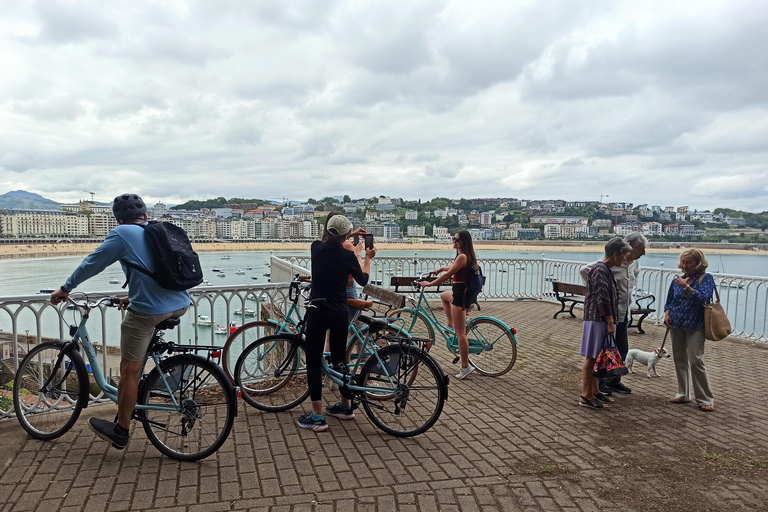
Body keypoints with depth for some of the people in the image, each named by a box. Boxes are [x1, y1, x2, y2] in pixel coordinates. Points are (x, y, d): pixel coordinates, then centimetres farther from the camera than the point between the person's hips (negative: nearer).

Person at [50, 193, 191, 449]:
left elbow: (92, 264, 6)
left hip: (148, 310, -7)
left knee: (129, 371, 8)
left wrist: (66, 288, 20)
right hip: (181, 305, 7)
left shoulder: (122, 234, 0)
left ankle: (120, 432, 22)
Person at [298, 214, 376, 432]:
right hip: (340, 314, 1)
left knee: (313, 362, 4)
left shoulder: (316, 248, -3)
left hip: (317, 313, -1)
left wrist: (351, 234, 34)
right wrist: (368, 258, 25)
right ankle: (345, 407, 29)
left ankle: (317, 417, 3)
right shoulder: (348, 256, -6)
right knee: (339, 359, 17)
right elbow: (363, 280, 10)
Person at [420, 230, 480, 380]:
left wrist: (430, 283, -11)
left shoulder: (462, 256, -20)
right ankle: (451, 325, 37)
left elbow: (448, 275, -20)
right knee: (444, 296, 39)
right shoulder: (467, 255, 10)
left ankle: (465, 367, -1)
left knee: (460, 332, -6)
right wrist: (441, 268, 31)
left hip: (461, 294, -10)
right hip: (461, 291, 10)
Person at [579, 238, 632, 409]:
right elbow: (602, 298, -21)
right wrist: (610, 322, -21)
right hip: (597, 319, -10)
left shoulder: (606, 270, 15)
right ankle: (585, 396, 0)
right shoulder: (600, 270, -17)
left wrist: (610, 321, 21)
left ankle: (594, 391, 24)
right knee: (591, 357, -5)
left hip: (603, 320, 10)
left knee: (597, 357, 15)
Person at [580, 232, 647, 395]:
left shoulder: (634, 263, 5)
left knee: (622, 350, 14)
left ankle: (614, 381, 28)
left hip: (625, 313, 8)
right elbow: (585, 270, -21)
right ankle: (600, 383, 14)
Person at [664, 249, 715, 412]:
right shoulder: (678, 280, 9)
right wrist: (667, 314, -1)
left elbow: (703, 297, -19)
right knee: (679, 360, 10)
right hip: (676, 325, 5)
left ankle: (705, 399, 2)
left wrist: (686, 287, -25)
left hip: (695, 327, -5)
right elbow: (670, 301, 15)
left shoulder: (706, 278, -4)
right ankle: (683, 394, 21)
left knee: (696, 361, -8)